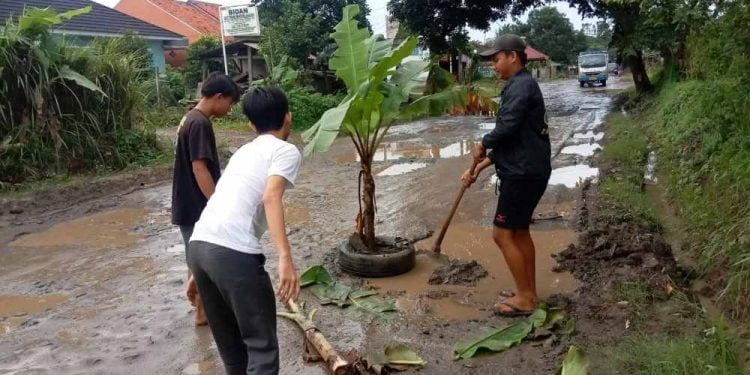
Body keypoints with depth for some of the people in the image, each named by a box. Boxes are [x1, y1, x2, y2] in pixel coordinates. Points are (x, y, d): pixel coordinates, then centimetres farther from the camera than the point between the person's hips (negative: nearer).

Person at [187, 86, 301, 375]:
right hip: (234, 252, -8)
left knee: (230, 345, 21)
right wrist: (285, 259, -23)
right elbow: (270, 197, -15)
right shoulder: (286, 151, 4)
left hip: (198, 245, 8)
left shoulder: (243, 152, 27)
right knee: (262, 347, 2)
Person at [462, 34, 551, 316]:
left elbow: (507, 127, -26)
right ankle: (530, 293, 27)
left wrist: (483, 144, -7)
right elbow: (510, 141, 20)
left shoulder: (522, 85, -13)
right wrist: (479, 168, 16)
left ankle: (524, 299, 6)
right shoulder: (519, 87, 18)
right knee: (519, 230, 18)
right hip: (527, 170, 10)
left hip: (523, 173, -10)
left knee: (502, 234, -4)